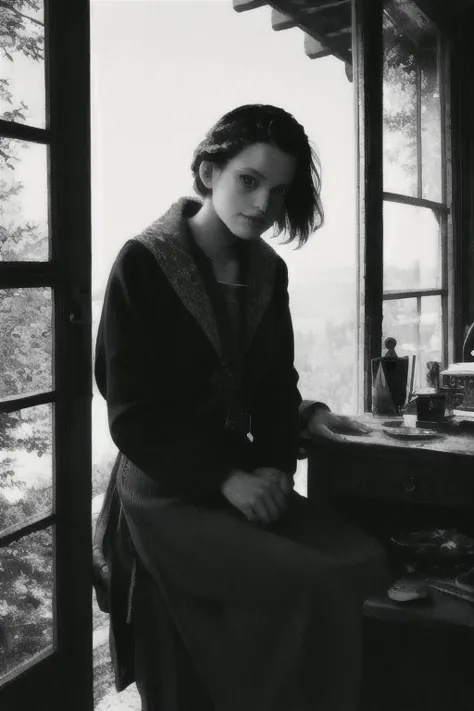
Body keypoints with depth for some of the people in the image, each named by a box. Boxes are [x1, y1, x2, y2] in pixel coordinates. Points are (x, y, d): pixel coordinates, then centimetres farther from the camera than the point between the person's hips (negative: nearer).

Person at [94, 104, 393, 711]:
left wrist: (276, 467, -7)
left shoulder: (268, 272, 8)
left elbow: (275, 385, 11)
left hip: (249, 481, 6)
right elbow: (133, 413, -11)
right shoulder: (143, 263, -9)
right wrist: (224, 479, -18)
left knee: (367, 564, -14)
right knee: (310, 588, -23)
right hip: (168, 492, -5)